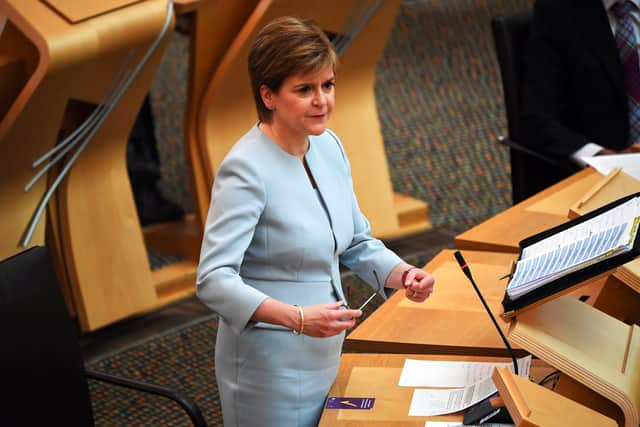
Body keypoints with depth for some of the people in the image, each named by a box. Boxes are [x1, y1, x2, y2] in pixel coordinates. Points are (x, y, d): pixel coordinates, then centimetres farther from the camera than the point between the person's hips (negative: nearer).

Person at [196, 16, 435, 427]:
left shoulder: (329, 147, 2)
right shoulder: (247, 169, -22)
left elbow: (358, 243, 11)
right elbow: (214, 280, -27)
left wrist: (405, 275, -8)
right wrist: (299, 318, -37)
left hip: (324, 358, 7)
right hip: (271, 366, -7)